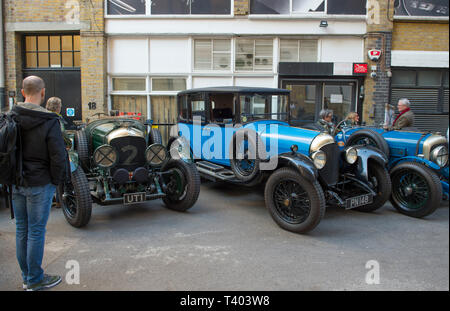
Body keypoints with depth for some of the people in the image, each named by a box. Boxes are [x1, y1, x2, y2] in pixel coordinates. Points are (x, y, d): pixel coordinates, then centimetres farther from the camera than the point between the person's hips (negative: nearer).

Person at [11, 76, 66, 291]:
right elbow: (58, 157, -16)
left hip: (16, 183, 6)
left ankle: (26, 276, 29)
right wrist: (56, 182, -2)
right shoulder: (49, 121, -16)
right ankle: (35, 280, 16)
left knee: (21, 229, 15)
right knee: (36, 230, 4)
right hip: (39, 184, -6)